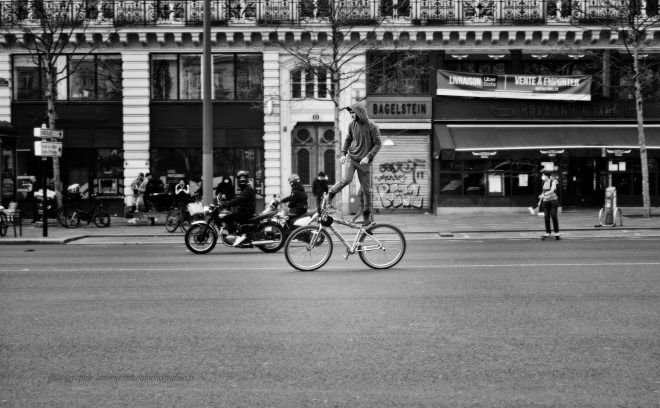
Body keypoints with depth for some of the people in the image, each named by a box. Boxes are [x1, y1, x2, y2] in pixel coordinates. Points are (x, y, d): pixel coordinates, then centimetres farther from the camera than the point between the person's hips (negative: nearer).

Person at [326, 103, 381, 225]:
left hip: (364, 161, -2)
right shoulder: (352, 125, 2)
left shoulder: (372, 126, -10)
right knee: (347, 179, -23)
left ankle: (367, 214, 17)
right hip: (351, 157, 2)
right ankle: (331, 193, 2)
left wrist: (368, 157, -18)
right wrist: (343, 153, 5)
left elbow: (378, 144, -8)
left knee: (366, 189, 3)